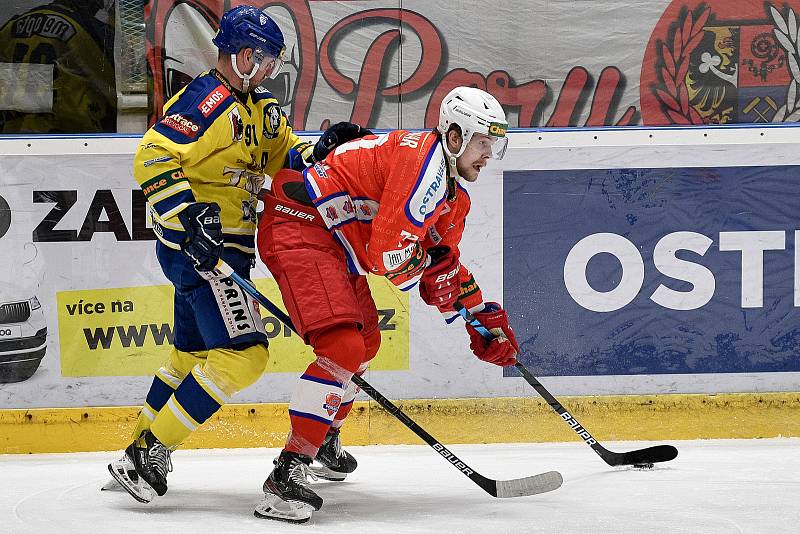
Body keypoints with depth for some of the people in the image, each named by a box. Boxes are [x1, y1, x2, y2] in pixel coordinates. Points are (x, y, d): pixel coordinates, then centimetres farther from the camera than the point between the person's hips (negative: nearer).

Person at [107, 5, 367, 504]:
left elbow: (284, 155, 18)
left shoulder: (259, 106, 15)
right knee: (243, 354, -16)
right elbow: (152, 159, -22)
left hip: (226, 251, 11)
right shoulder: (204, 99, -15)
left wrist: (323, 148, -2)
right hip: (200, 249, -11)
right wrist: (190, 217, -31)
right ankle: (148, 453, -13)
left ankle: (140, 453, 31)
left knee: (194, 352, 20)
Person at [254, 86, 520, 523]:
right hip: (297, 229, -12)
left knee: (365, 341, 27)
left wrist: (482, 317, 21)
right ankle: (287, 475, -25)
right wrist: (422, 259, -6)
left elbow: (443, 264, 25)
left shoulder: (453, 193, 14)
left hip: (335, 242, 12)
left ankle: (325, 439, 50)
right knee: (343, 349, -24)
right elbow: (389, 255, -26)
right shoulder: (425, 163, -20)